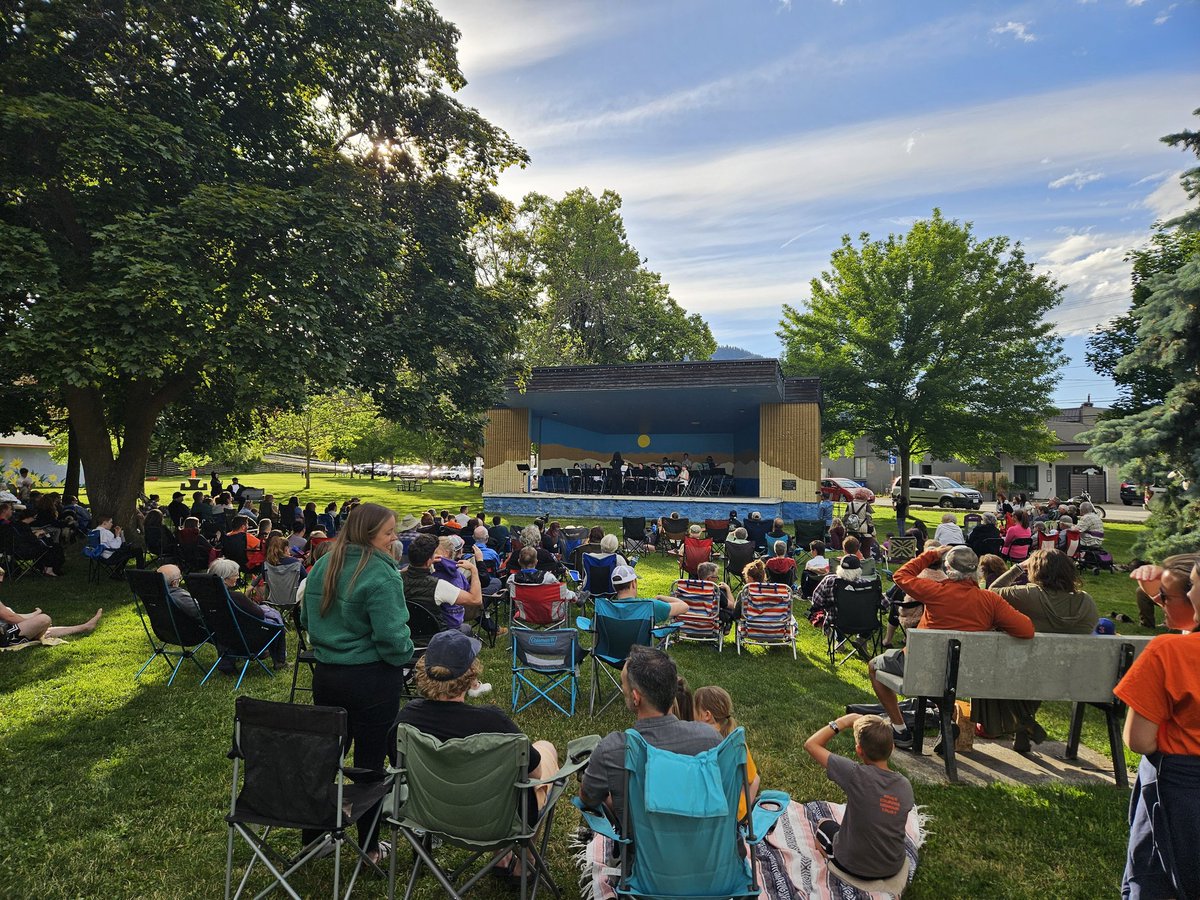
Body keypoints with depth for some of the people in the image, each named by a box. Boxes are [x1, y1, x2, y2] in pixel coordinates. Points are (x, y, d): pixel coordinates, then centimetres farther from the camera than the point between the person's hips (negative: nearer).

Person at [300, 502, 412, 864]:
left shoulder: (322, 566, 3)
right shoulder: (381, 574, -21)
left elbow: (307, 618, 13)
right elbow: (390, 634, -24)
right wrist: (407, 655, -5)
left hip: (325, 673, 7)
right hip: (371, 678, -6)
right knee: (370, 761, 8)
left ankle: (314, 833, 34)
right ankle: (369, 845, 22)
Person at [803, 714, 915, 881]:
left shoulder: (856, 775, -31)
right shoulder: (905, 785, -16)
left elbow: (811, 744, -21)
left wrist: (843, 722, -15)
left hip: (854, 866, -5)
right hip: (893, 868, 5)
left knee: (824, 824, 27)